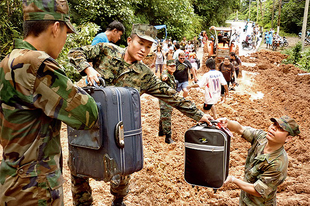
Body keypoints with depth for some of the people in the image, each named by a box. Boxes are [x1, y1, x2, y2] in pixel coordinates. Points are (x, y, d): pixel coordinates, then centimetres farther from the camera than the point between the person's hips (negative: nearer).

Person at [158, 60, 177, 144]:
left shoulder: (172, 76, 12)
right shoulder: (165, 73, -18)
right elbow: (164, 77, -46)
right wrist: (164, 77, -67)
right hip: (165, 100, -10)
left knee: (164, 116, 22)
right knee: (166, 118, -7)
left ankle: (161, 132, 39)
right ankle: (168, 137, -3)